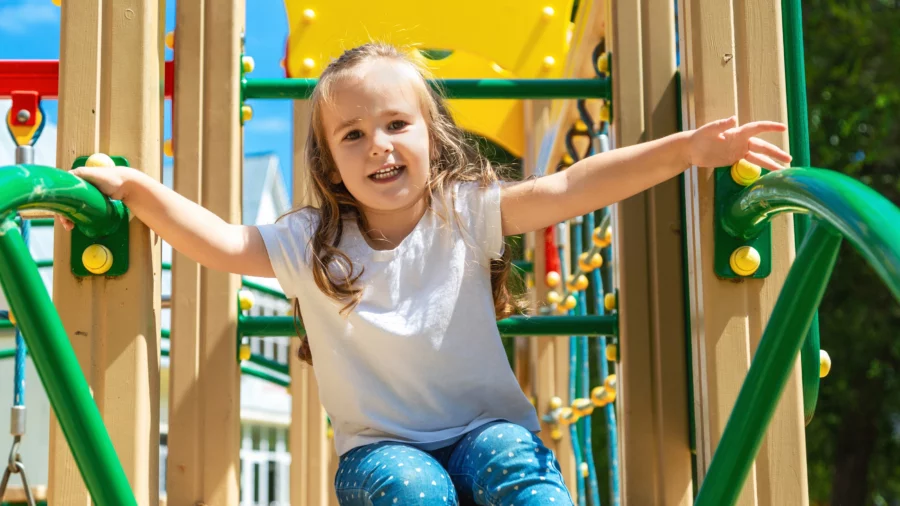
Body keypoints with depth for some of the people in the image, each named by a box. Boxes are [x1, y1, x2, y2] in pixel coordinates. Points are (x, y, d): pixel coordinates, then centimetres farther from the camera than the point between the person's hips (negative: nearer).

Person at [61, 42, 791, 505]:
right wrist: (135, 188, -21)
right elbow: (222, 244, -9)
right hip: (382, 447, 0)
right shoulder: (311, 244, 1)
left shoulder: (465, 212, -4)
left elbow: (565, 190, -15)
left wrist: (684, 151, -26)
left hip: (486, 427, 0)